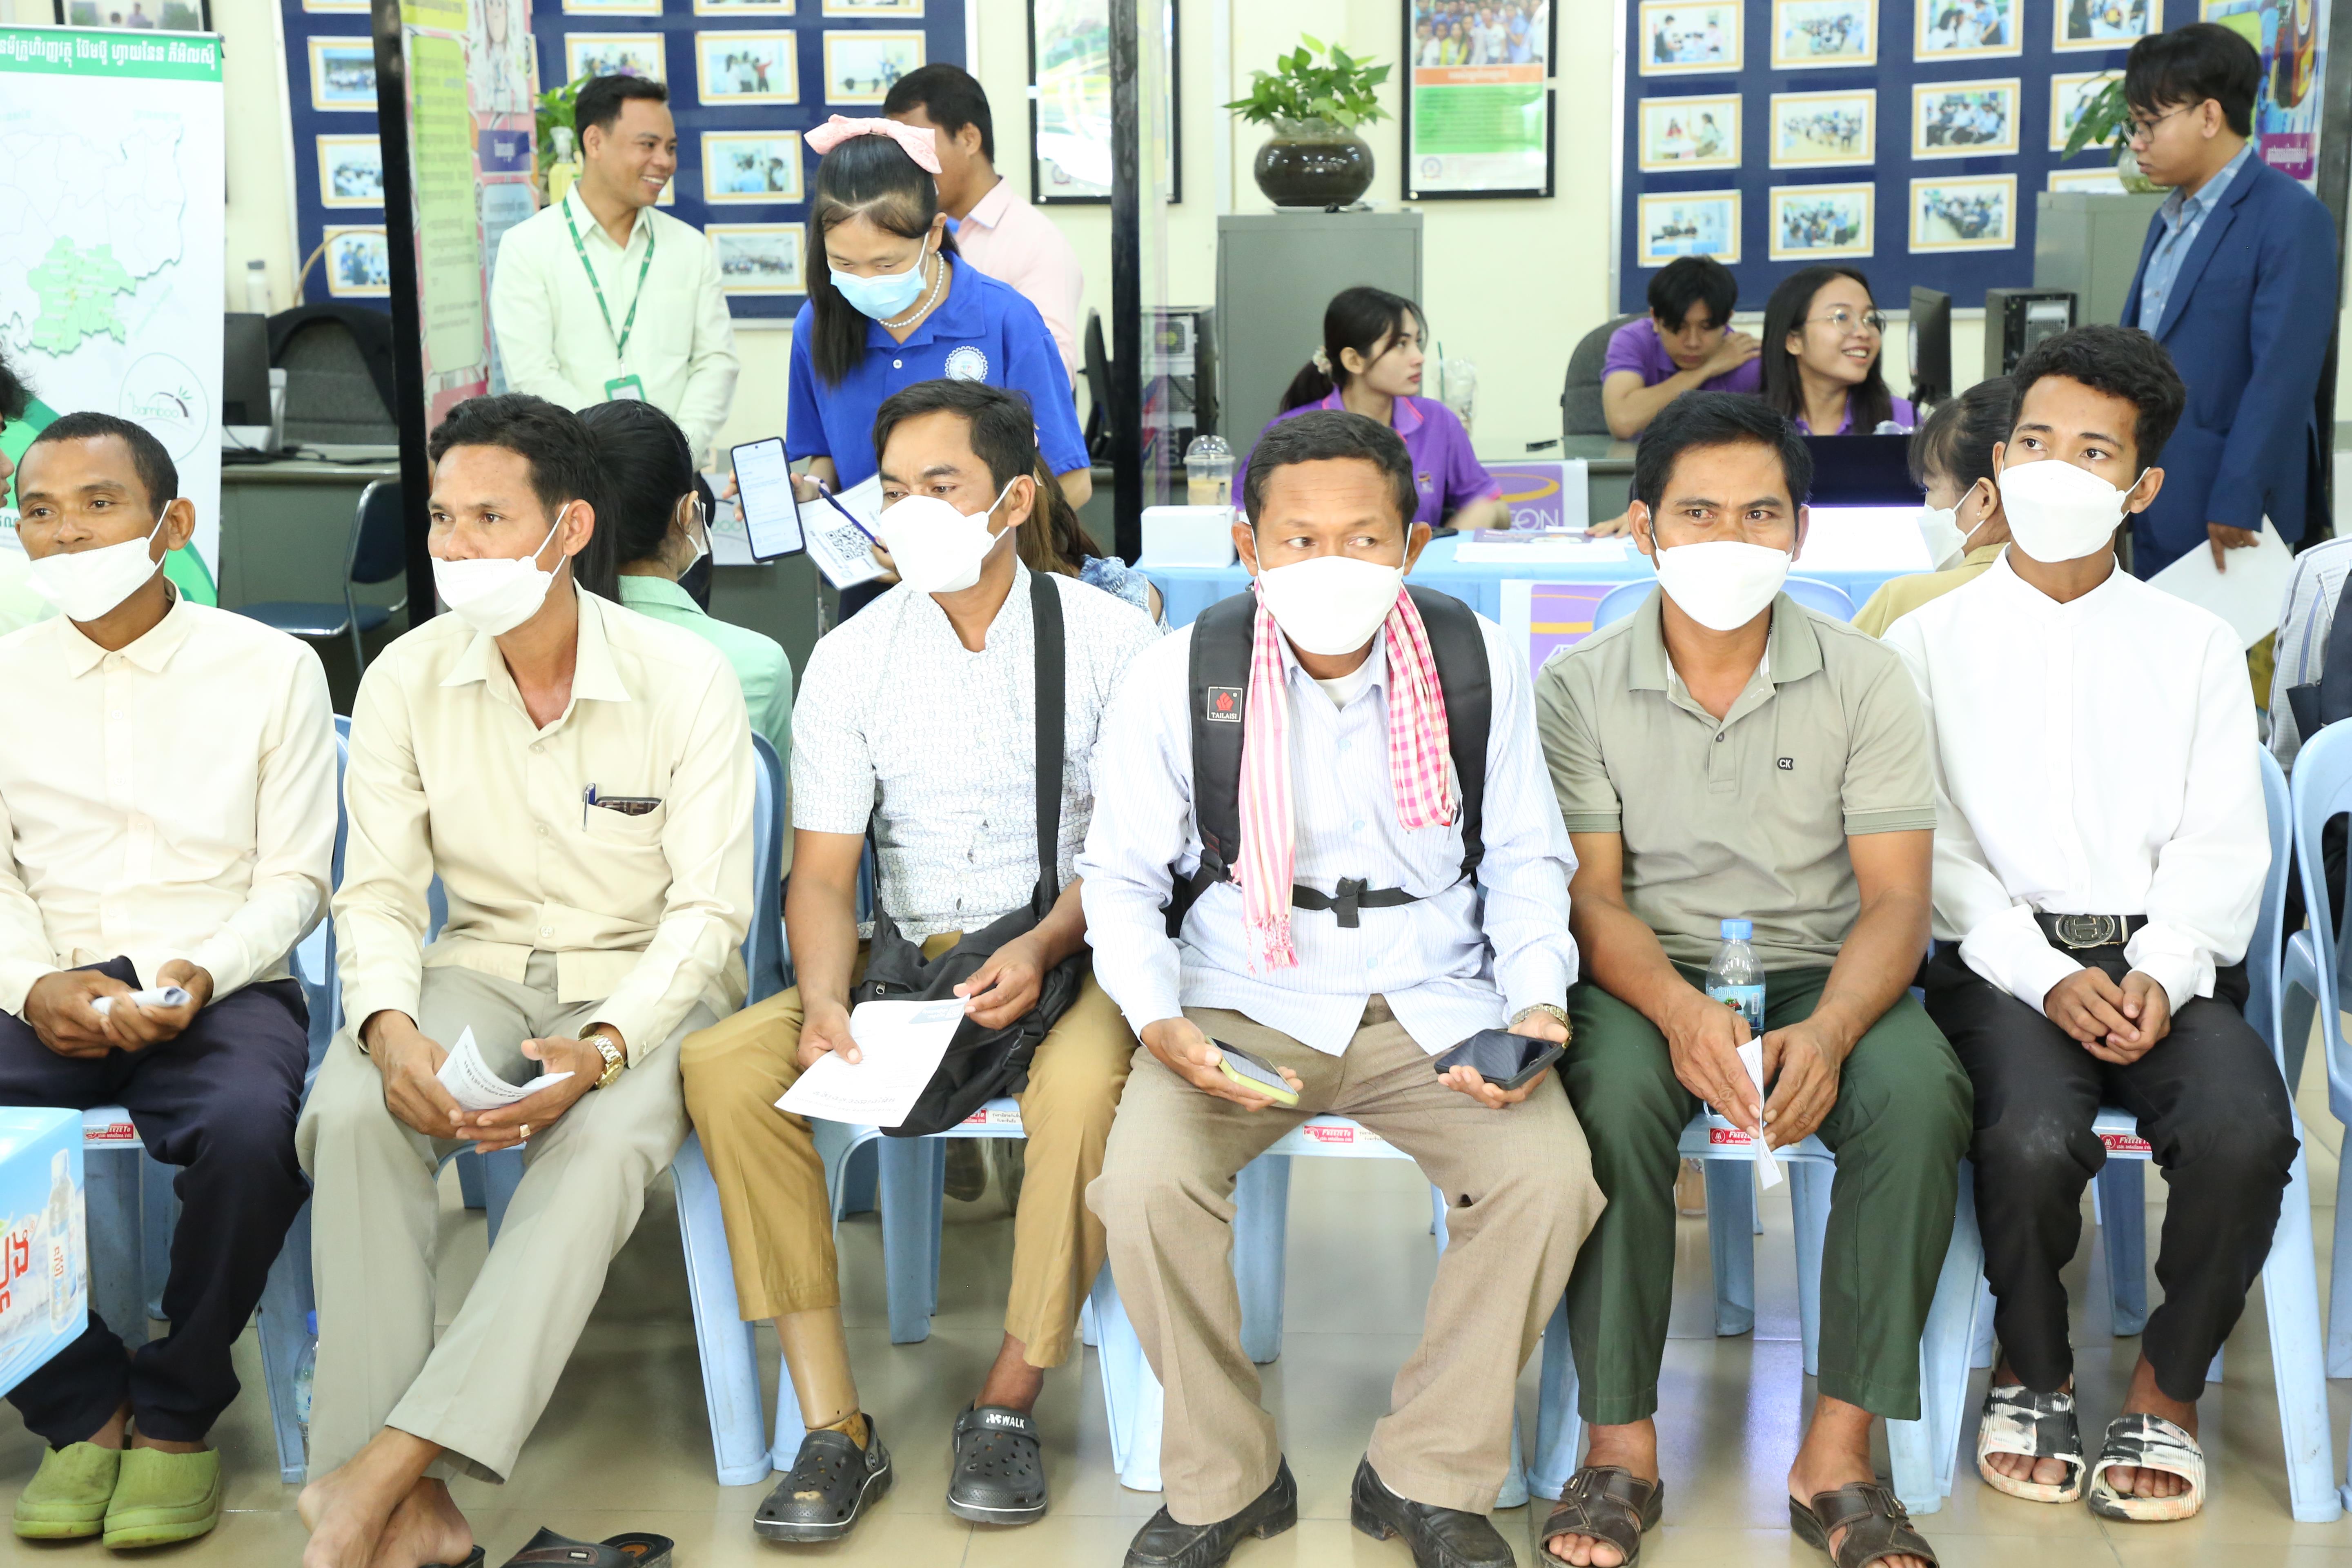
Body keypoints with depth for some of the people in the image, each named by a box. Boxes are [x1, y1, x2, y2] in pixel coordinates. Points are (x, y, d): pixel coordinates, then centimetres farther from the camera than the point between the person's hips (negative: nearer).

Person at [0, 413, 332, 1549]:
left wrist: (201, 976, -16)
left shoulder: (270, 667, 4)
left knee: (250, 1133, -36)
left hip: (221, 987, -2)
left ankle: (175, 1415, -9)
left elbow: (293, 879, 2)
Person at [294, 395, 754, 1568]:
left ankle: (382, 1470, -34)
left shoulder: (685, 680, -10)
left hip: (648, 980, -2)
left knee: (603, 1141, -35)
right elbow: (378, 893, 0)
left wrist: (601, 1049, -28)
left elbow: (708, 910, -11)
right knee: (352, 1109, -29)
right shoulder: (406, 681, -1)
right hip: (481, 971, 3)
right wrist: (389, 1026, -22)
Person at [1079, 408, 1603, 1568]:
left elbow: (1526, 860, 9)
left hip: (1434, 1000, 1)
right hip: (1245, 1001, -1)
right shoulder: (1178, 676, -5)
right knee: (1146, 1184, -27)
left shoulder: (1477, 663, -1)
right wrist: (1161, 1025, -14)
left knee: (1549, 1174, -25)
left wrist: (1536, 1004, -8)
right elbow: (1121, 874, 3)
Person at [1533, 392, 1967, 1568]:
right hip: (1649, 976, -1)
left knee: (1921, 1093, -30)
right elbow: (1590, 896, -6)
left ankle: (1839, 1456, -18)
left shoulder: (1864, 680, 0)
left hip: (1823, 974, 1)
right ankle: (1620, 1447, -18)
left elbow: (1896, 897, -5)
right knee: (1612, 1095, -34)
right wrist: (1682, 1009, -27)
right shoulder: (1578, 689, -1)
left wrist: (1828, 1032, -26)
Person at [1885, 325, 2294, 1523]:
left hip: (2164, 961, 2)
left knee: (2244, 1132, -29)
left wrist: (2164, 973, -12)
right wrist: (2044, 975, -13)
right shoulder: (1931, 642, 10)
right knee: (2033, 1140, -32)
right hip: (2002, 961, -1)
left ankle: (2166, 1389, -2)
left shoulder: (2196, 647, 15)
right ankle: (2032, 1371, 0)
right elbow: (1932, 844, 1)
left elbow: (2222, 842, 7)